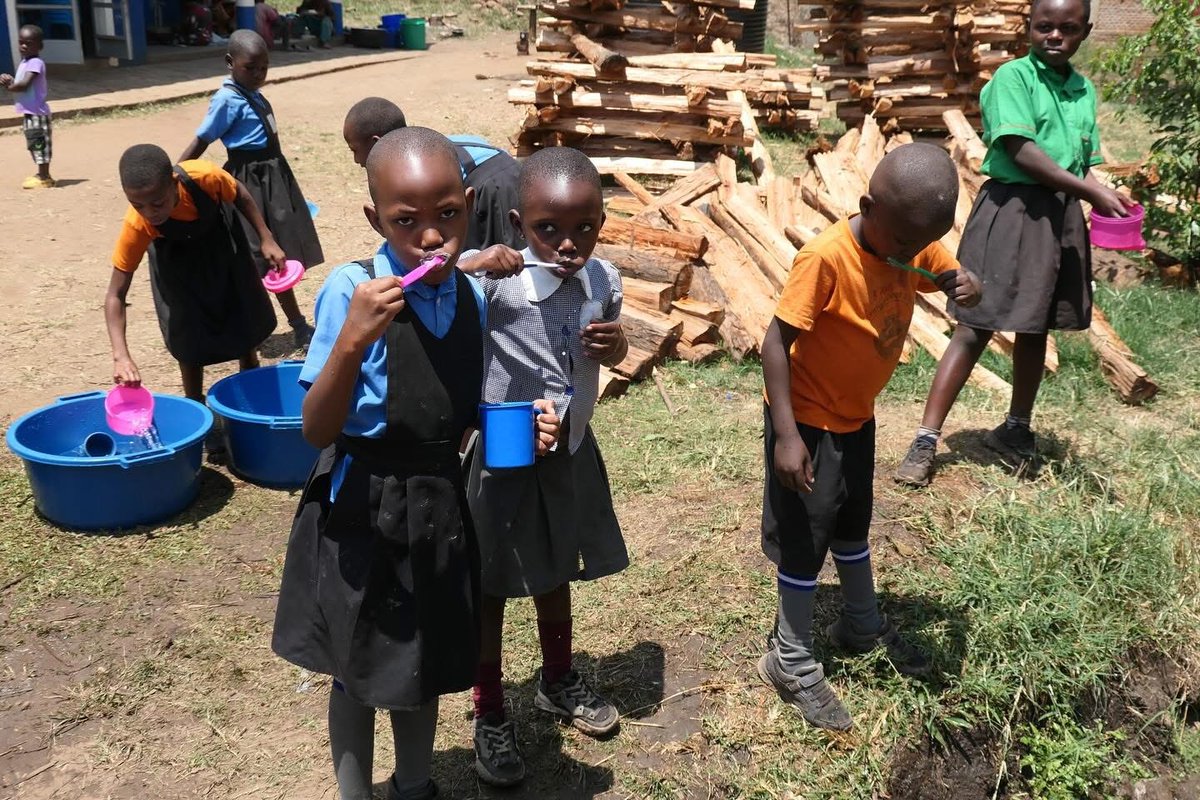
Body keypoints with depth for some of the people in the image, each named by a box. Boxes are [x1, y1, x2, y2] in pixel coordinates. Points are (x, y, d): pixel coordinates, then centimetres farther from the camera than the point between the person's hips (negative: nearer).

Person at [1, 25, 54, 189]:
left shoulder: (35, 63, -15)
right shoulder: (24, 62, 16)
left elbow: (23, 85, -24)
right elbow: (18, 84, 19)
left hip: (36, 112, -10)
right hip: (30, 112, 10)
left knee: (38, 143, -6)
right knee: (34, 144, 16)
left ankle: (44, 178, -3)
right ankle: (42, 175, 25)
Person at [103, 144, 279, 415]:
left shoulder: (204, 177, -42)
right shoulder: (136, 226, -40)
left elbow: (240, 195, -16)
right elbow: (115, 295, -34)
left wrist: (266, 239, -15)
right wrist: (121, 356, -46)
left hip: (219, 238, 2)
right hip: (176, 255, -1)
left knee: (244, 317, 13)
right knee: (189, 335, -5)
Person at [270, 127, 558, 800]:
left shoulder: (473, 297, -4)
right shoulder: (353, 290, -19)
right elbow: (318, 430, -20)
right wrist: (351, 341, -34)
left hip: (439, 505, 5)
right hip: (362, 507, -4)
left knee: (426, 662, 22)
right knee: (358, 669, 14)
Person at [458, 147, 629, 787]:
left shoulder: (603, 280, -6)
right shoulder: (494, 280, -23)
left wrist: (615, 343, -10)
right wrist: (473, 265, -43)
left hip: (570, 452, 5)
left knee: (556, 571, 24)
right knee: (491, 587, 10)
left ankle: (559, 681, 47)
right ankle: (490, 716, 29)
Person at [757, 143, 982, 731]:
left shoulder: (913, 243, -10)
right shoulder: (826, 258, -30)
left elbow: (951, 277, 7)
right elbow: (776, 342, -27)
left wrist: (965, 287, -19)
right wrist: (786, 435, -27)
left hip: (857, 414, 7)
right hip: (809, 421, -7)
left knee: (853, 523, 24)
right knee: (806, 538, 4)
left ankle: (863, 626, 44)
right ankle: (790, 661, 21)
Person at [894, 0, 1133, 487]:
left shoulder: (1085, 90, 13)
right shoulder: (1012, 77, -8)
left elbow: (1081, 163, 17)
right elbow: (1021, 152, -19)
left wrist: (1108, 200, -3)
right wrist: (1092, 192, -18)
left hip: (1063, 214, 7)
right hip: (1013, 209, -7)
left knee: (1037, 328, 15)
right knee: (975, 329, -7)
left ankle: (1016, 429, 31)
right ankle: (926, 440, -2)